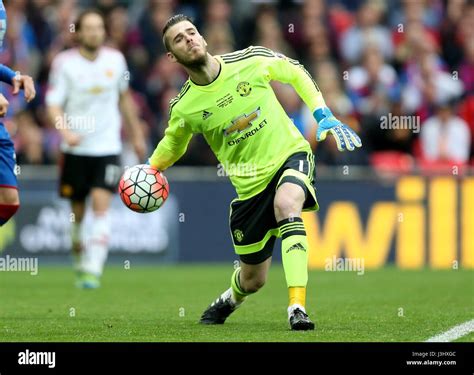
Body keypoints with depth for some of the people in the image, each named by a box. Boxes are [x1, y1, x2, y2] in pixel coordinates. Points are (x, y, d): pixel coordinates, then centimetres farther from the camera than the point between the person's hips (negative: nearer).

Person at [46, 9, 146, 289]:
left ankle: (93, 271, -19)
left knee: (101, 207, -15)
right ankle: (80, 261, 32)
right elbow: (54, 105, -10)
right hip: (76, 149, 0)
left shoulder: (115, 60, 2)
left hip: (107, 147, 0)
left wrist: (137, 134, 23)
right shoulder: (64, 63, -6)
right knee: (77, 212, 8)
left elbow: (125, 97, 18)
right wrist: (66, 131, -29)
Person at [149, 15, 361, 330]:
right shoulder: (183, 108, -8)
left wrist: (325, 117, 0)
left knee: (286, 204, -38)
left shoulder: (250, 60, -12)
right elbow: (173, 144, 15)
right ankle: (232, 298, 51)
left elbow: (295, 72, 7)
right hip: (250, 184, 2)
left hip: (290, 154, -2)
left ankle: (297, 307, -39)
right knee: (253, 280, 10)